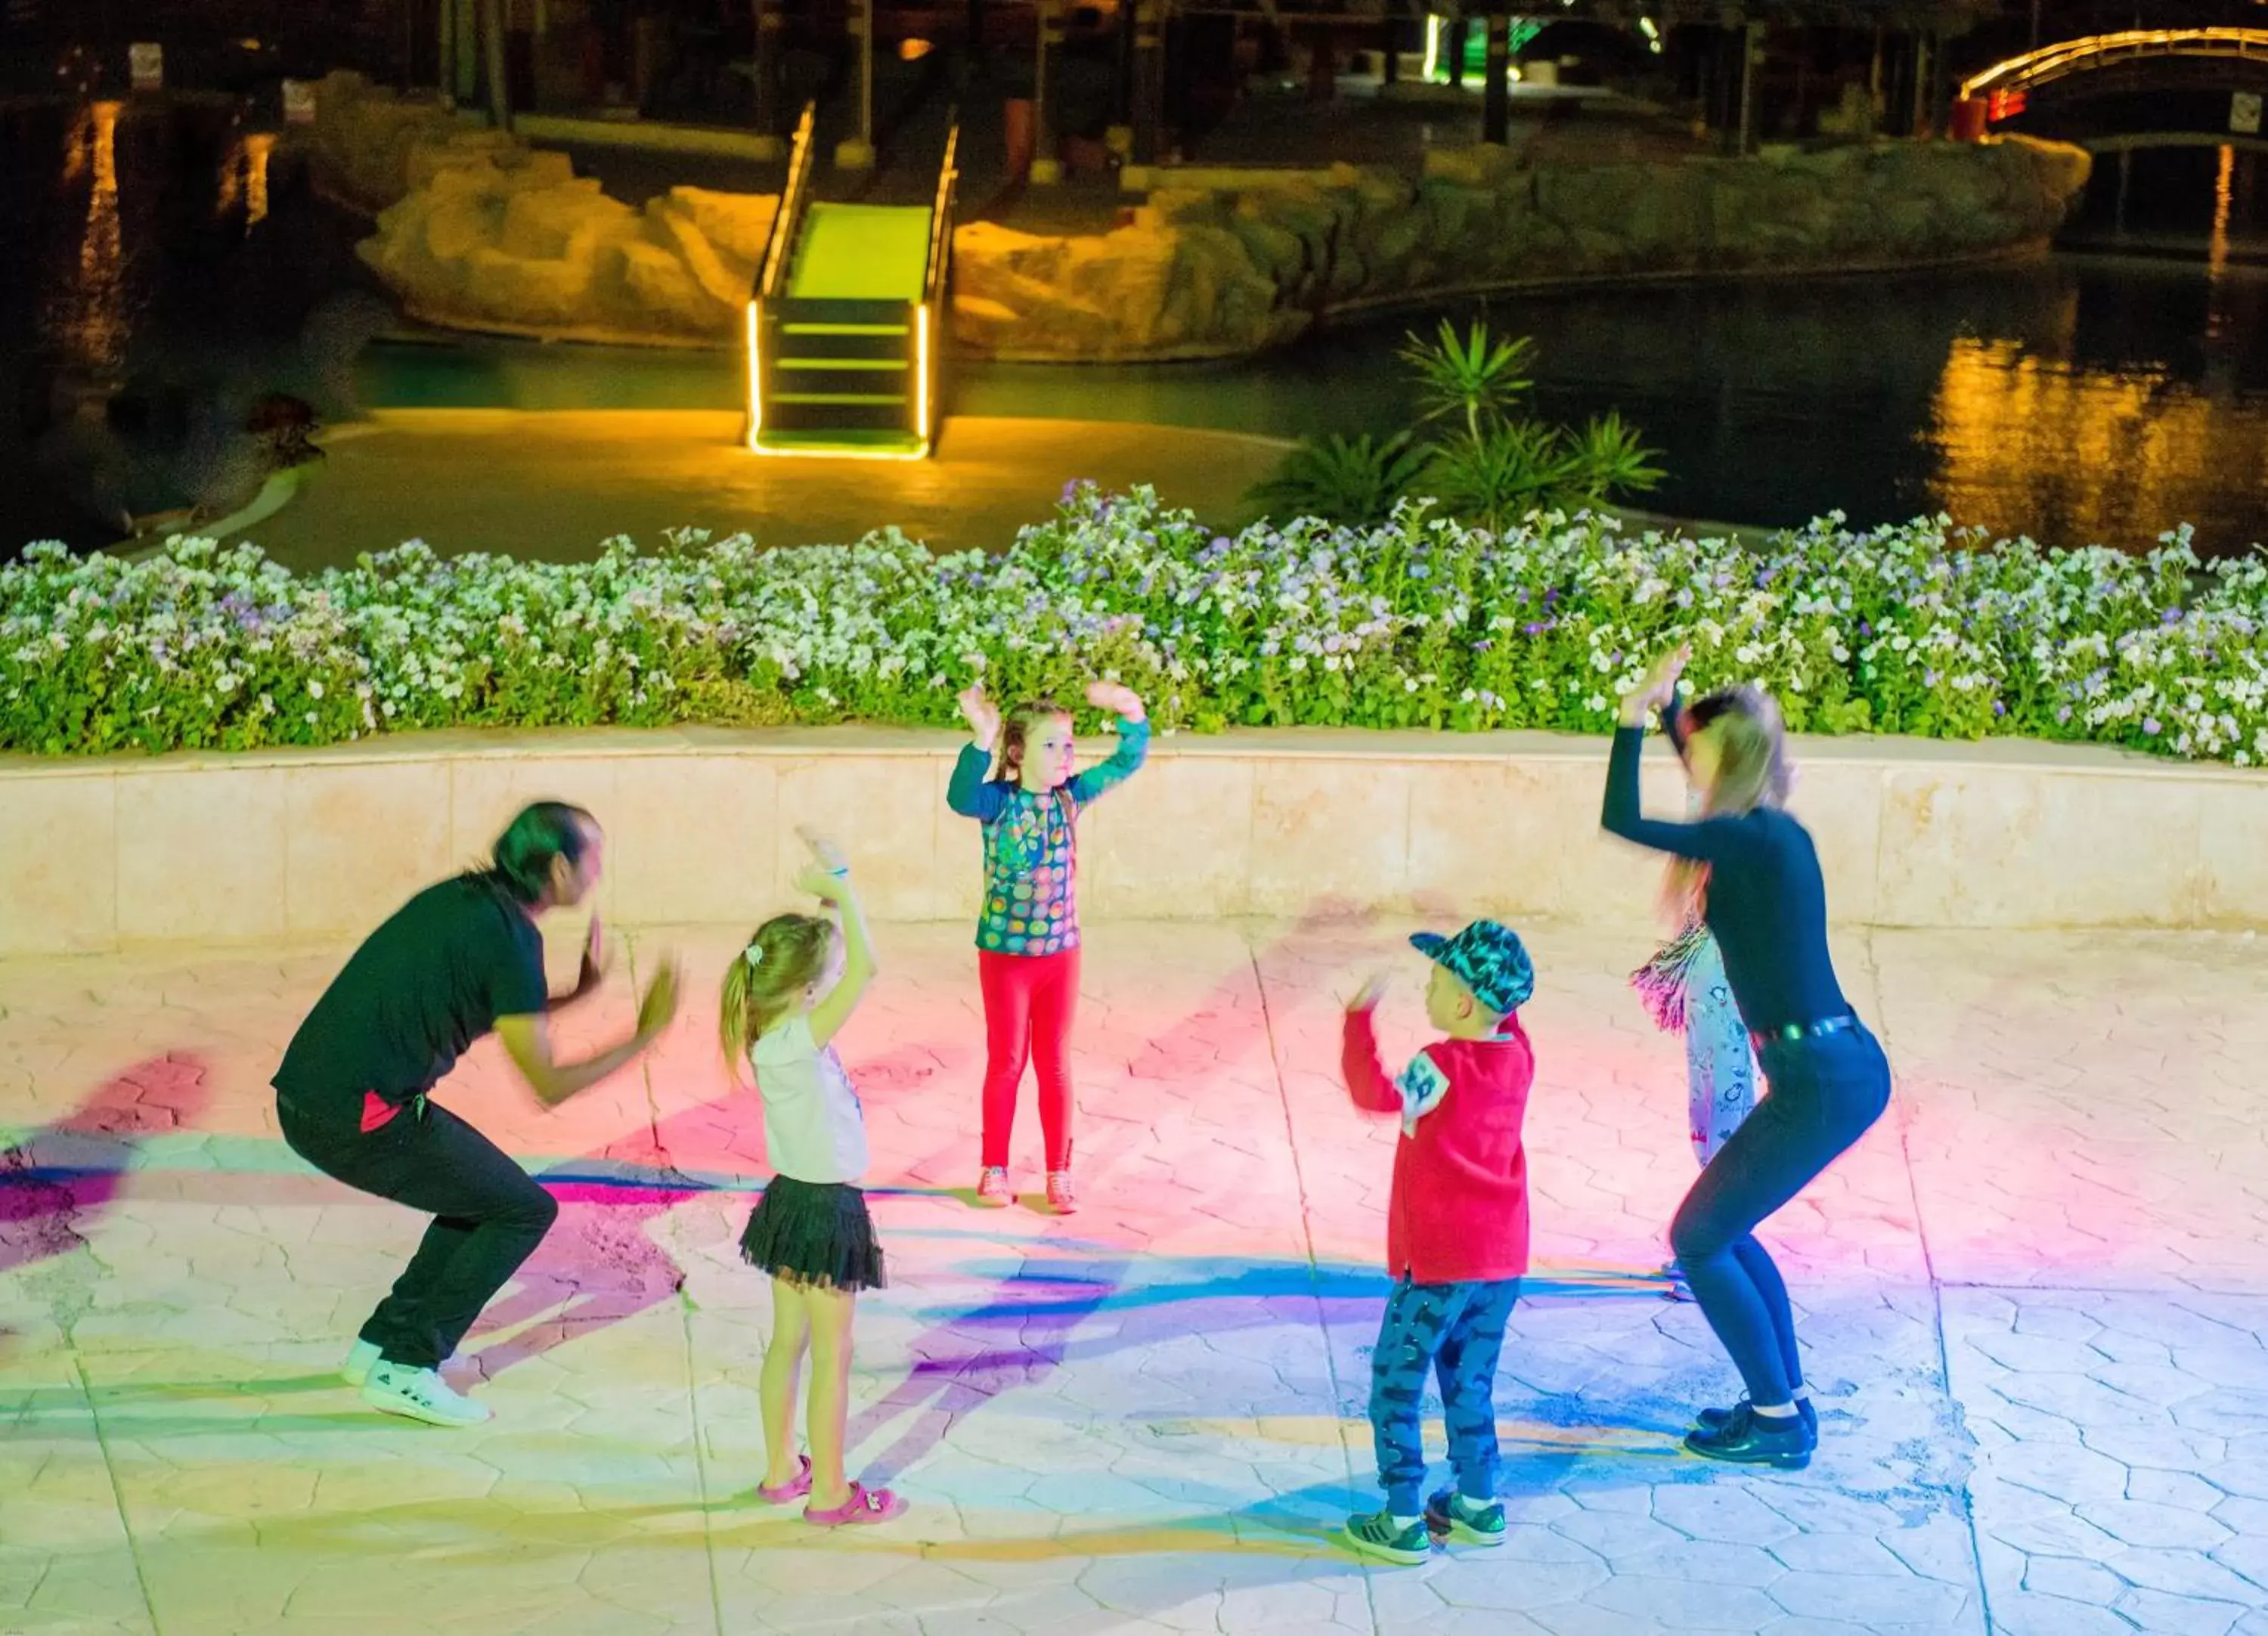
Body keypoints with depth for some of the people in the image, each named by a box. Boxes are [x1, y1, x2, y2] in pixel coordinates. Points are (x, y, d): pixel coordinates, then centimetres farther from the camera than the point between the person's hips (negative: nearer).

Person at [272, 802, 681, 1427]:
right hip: (361, 1119, -9)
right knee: (525, 1210, 4)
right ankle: (405, 1370, 4)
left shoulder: (459, 899, 14)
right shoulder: (509, 940, -13)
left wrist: (580, 991, 26)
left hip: (304, 1102, 9)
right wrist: (643, 1037, -3)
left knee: (483, 1191, 24)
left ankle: (382, 1343, 26)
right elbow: (548, 1086, -11)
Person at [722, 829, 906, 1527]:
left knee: (788, 1340, 18)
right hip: (825, 1208, -9)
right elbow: (866, 967, -33)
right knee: (832, 1352, 3)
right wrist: (842, 887, -24)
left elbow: (845, 961, 12)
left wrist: (830, 889, 1)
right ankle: (829, 1494, 12)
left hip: (793, 1200, 9)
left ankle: (782, 1471, 30)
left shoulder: (777, 1033, -1)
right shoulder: (797, 1043, -27)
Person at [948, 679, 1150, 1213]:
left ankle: (1059, 1173, 22)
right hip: (1005, 953, -3)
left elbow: (1128, 762, -5)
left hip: (1061, 953, 3)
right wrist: (982, 739, -50)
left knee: (1055, 1064, 12)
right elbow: (960, 797, -37)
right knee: (1006, 1063, 9)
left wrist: (1132, 713, -24)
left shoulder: (1071, 796, -3)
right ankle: (994, 1169, 23)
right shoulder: (998, 801, -15)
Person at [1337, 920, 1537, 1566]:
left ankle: (1403, 1522, 3)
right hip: (1502, 1258, 7)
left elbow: (1376, 1093, -34)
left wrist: (1360, 1018, -27)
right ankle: (1478, 1505, 26)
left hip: (1436, 1265, -7)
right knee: (1470, 1384, 21)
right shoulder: (1517, 1057, 2)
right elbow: (1506, 1020, 26)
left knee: (1395, 1387, 3)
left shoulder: (1443, 1068, -19)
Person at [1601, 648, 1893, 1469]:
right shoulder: (1778, 833, 12)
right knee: (1720, 1229, 21)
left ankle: (1776, 1421, 10)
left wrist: (1636, 713, -10)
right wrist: (1665, 705, 29)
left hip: (1821, 1082, -9)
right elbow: (1706, 770, 33)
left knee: (1698, 1239, 2)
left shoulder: (1749, 839, -15)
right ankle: (1786, 1401, 28)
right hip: (1848, 1066, 9)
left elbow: (1621, 820, -18)